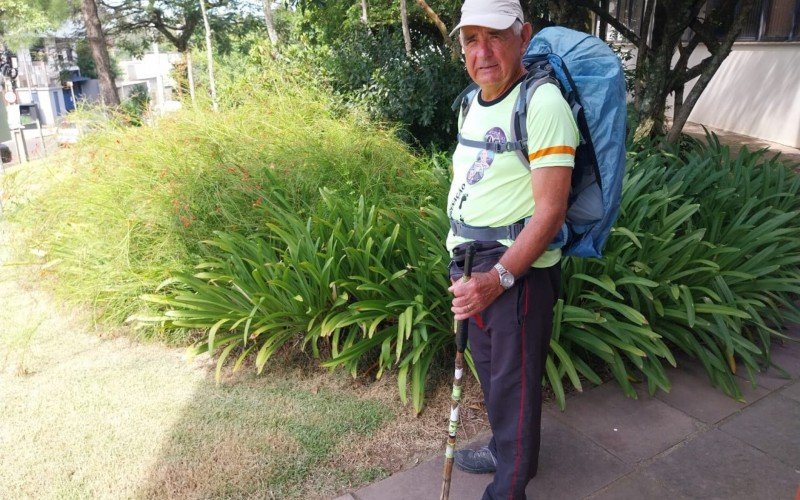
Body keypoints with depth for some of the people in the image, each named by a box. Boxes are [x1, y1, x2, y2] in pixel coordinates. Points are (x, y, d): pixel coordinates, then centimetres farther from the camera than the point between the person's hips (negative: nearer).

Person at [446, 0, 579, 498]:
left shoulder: (543, 103, -18)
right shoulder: (473, 102, 9)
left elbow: (550, 211, -21)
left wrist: (498, 277, -25)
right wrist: (463, 266, 14)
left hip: (519, 268, -8)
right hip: (473, 262, 8)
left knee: (513, 379, 5)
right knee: (488, 364, 22)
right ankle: (505, 449, 46)